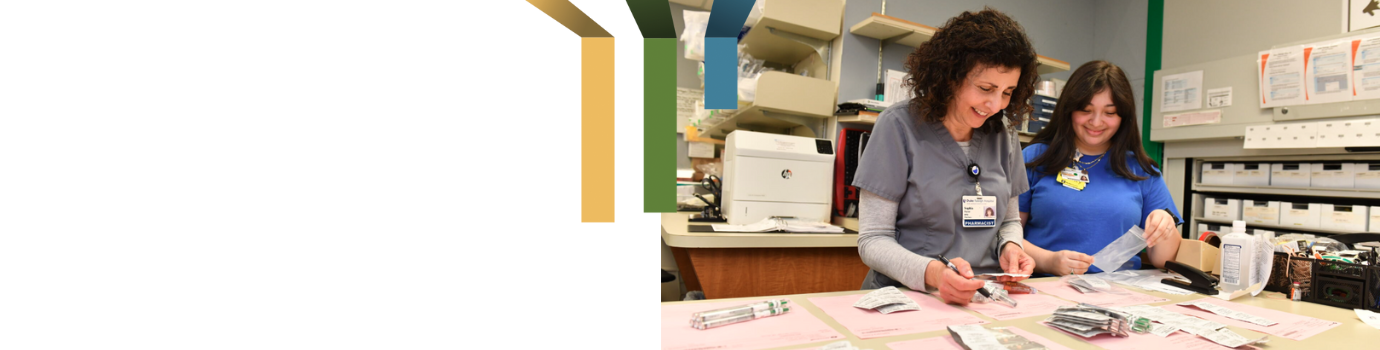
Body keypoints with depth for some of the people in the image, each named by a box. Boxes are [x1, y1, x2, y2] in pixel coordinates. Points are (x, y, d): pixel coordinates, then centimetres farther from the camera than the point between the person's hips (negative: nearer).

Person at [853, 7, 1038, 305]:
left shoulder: (1004, 137, 7)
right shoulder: (899, 126, -9)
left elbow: (1009, 220, 19)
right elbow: (872, 239, -11)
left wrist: (1009, 246, -3)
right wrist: (931, 273, -27)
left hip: (986, 299, 3)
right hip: (907, 296, -2)